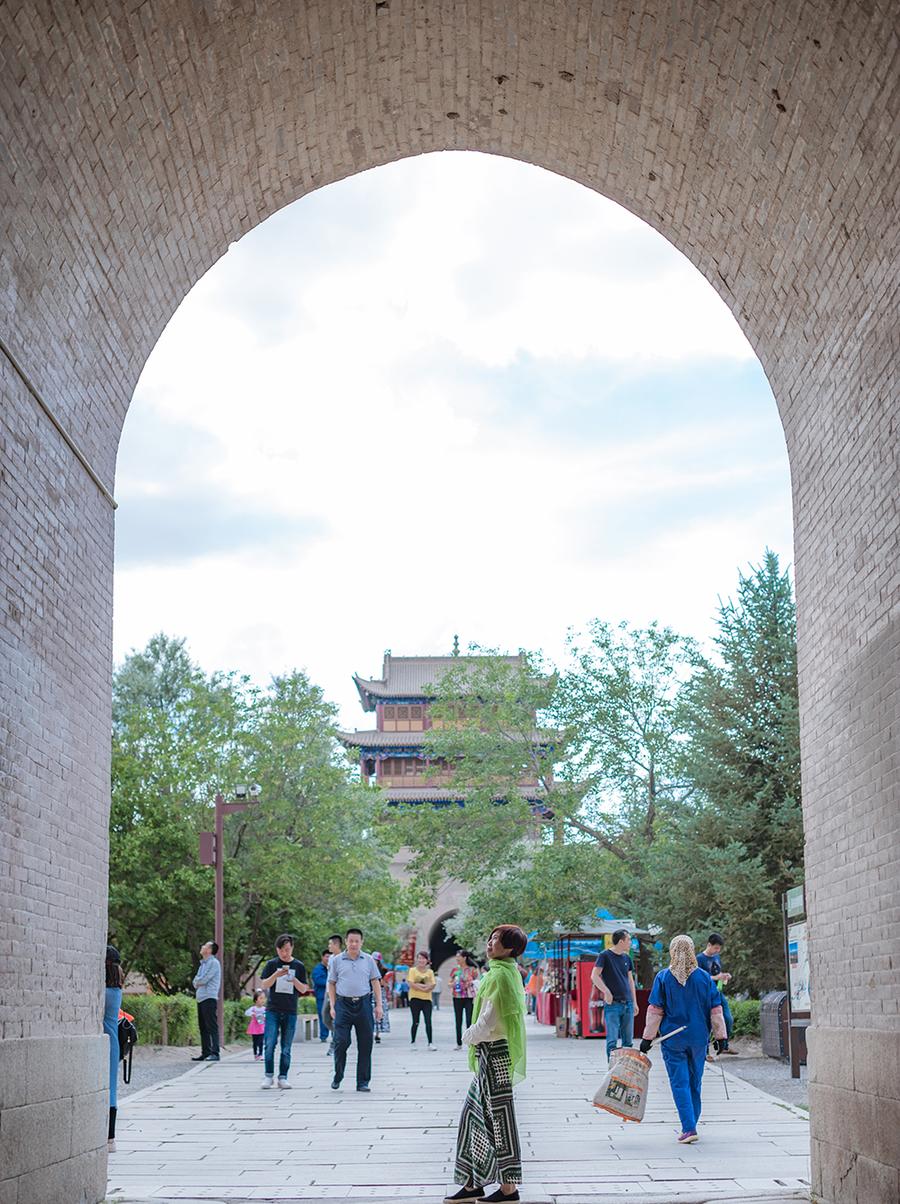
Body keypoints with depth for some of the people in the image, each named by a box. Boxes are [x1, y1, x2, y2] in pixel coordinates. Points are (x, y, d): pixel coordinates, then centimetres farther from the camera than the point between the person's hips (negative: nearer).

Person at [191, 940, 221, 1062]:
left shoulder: (213, 963, -8)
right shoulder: (203, 963, 20)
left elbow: (203, 979, -14)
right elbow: (195, 981, 16)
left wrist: (197, 982, 4)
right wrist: (199, 983, -4)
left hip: (209, 998, -9)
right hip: (200, 998, 9)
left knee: (211, 1027, -12)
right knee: (203, 1028, 11)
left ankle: (214, 1053, -15)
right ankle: (205, 1053, 15)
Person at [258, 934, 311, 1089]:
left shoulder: (299, 966, 5)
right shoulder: (271, 964, 3)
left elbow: (303, 990, 4)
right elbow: (263, 985, -2)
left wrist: (294, 980, -15)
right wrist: (276, 975, -18)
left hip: (290, 1012, 1)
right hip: (273, 1010, -1)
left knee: (286, 1047, 3)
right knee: (269, 1044, -8)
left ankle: (283, 1078, 10)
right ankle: (268, 1076, 2)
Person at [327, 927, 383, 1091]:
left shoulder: (368, 960, 8)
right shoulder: (336, 960, 5)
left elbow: (375, 982, 10)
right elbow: (332, 984, 8)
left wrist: (379, 1005, 4)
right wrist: (333, 1006, 0)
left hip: (363, 1004, 1)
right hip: (343, 1005, -1)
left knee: (365, 1044, 1)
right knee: (341, 1041, -7)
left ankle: (363, 1082, 9)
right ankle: (338, 1077, 13)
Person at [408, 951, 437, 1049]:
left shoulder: (430, 972, 10)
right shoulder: (413, 970, 3)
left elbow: (432, 986, 0)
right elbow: (411, 984, -8)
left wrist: (419, 986, -15)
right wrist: (424, 986, -11)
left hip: (427, 999, 2)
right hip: (415, 998, -2)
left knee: (428, 1021, -6)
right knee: (415, 1022, 1)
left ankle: (430, 1043, -3)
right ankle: (412, 1042, 14)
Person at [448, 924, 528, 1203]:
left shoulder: (499, 975, -18)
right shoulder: (509, 972, 12)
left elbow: (489, 1020, -20)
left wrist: (470, 1036, -3)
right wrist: (475, 1036, 14)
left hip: (495, 1052, -10)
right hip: (491, 1051, 10)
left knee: (498, 1117, -2)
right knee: (474, 1114, 14)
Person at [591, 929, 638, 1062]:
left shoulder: (626, 958, 14)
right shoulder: (605, 956, -4)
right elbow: (594, 976, -11)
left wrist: (634, 1002, 17)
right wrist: (606, 992, -18)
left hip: (628, 1004, 6)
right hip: (613, 1004, -6)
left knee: (628, 1040, 7)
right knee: (612, 1040, -7)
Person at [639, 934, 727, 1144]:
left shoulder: (663, 977, -6)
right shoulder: (704, 977, 0)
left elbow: (655, 1011, -6)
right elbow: (716, 1010, 2)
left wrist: (648, 1038, -1)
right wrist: (720, 1037, 7)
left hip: (673, 1039, -2)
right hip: (698, 1038, 2)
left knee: (680, 1083, -1)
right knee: (695, 1083, 16)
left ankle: (689, 1128, -11)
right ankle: (691, 1124, 25)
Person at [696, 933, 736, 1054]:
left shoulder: (717, 957, 12)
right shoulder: (700, 959, -10)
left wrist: (725, 976, 1)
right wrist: (716, 978, -23)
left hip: (719, 993, 7)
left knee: (729, 1019, 6)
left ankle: (725, 1046, 23)